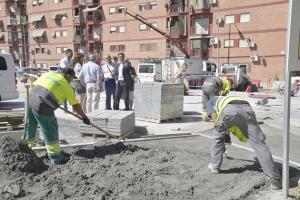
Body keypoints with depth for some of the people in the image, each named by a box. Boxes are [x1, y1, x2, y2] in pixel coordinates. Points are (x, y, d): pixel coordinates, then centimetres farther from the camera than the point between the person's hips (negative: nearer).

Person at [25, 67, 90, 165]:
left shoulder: (49, 74, 19)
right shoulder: (66, 86, 4)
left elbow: (35, 84, 19)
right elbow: (76, 105, 7)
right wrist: (84, 117, 17)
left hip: (30, 100, 7)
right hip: (42, 107, -7)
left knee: (30, 127, 22)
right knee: (51, 132, 4)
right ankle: (56, 158, 13)